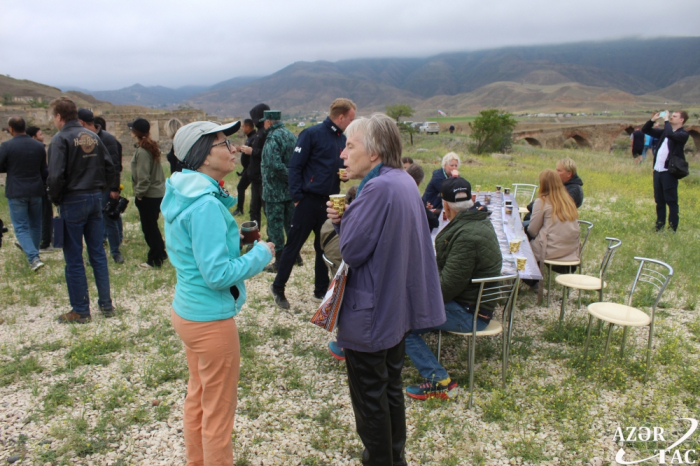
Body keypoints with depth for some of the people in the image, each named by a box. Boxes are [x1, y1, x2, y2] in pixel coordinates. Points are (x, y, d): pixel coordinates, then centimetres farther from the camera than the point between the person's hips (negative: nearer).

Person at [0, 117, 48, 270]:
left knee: (20, 228, 1)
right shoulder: (39, 146, 0)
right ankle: (33, 253, 30)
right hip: (36, 191, 4)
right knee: (35, 226, 17)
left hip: (16, 192, -4)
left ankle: (34, 258, -13)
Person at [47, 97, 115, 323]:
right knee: (98, 253, 13)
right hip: (95, 200, 6)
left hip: (73, 202, -6)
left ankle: (80, 311, 10)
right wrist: (99, 190, 12)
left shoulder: (60, 139, -11)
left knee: (74, 259, 3)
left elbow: (56, 176, -19)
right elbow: (110, 167, 8)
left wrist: (55, 199, -4)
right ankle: (106, 304, 17)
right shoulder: (93, 136, 8)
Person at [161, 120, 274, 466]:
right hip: (211, 318, -10)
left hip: (187, 310, 10)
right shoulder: (205, 205, -24)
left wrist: (232, 237, 7)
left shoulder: (184, 194, 5)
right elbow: (218, 274, -25)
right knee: (219, 411, 8)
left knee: (197, 397, 24)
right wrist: (260, 254, -12)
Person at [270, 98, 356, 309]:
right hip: (309, 200, -6)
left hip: (330, 202, 7)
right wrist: (297, 196, -15)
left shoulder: (342, 139, 10)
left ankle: (321, 290, 26)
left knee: (324, 247, 14)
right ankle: (278, 287, 19)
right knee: (293, 245, 2)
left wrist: (346, 174, -1)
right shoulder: (312, 134, -10)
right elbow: (295, 166, -11)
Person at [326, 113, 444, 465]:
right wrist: (345, 218, -5)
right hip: (398, 305, 10)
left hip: (370, 312, -10)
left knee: (369, 396, 8)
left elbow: (351, 250, -23)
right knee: (392, 386, 23)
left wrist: (342, 220, -6)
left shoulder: (378, 189, -24)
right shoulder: (404, 182, 6)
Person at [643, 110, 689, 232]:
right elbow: (645, 130, 22)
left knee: (671, 201, -2)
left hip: (669, 172, -7)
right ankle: (660, 226, 21)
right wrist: (652, 120, 7)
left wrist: (666, 120, -11)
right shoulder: (664, 132, 18)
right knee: (659, 201, 12)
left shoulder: (683, 134, -3)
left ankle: (672, 229, 3)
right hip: (657, 171, 7)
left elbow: (671, 134, -24)